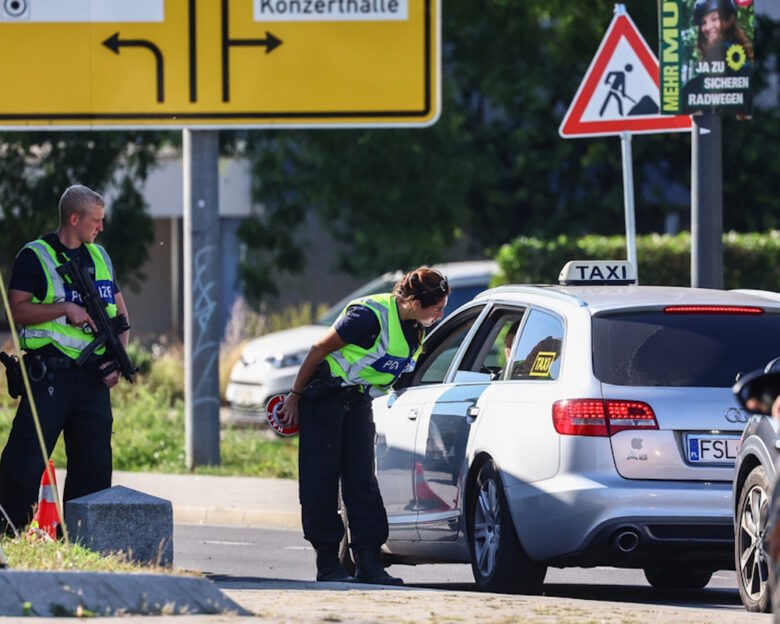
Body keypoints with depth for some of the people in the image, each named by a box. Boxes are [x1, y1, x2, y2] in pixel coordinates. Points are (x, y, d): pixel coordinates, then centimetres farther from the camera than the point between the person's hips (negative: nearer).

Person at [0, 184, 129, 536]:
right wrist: (66, 309, -19)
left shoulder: (100, 257, 16)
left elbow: (120, 311, 20)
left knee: (94, 461, 6)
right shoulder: (35, 257, -3)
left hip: (93, 376, 6)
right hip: (50, 372, -6)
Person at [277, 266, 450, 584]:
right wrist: (295, 396, -9)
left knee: (362, 480, -2)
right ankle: (327, 564, 0)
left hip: (359, 401, 7)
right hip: (324, 396, -7)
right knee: (320, 482, -4)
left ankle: (368, 562, -6)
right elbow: (319, 349, -16)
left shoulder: (417, 330, -1)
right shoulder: (371, 316, -25)